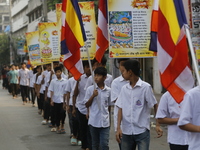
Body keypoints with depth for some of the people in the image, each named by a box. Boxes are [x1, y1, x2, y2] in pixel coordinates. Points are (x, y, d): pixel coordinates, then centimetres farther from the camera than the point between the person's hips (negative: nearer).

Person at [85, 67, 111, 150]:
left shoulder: (108, 90, 1)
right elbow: (87, 105, 1)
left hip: (105, 122, 0)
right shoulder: (90, 89, -2)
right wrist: (93, 96, -13)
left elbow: (109, 106, 10)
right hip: (93, 121, 0)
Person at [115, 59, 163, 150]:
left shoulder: (145, 87, -7)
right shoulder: (124, 89, 6)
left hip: (142, 131, -4)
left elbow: (155, 106, -1)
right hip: (126, 131, 5)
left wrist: (158, 125, -5)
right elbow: (121, 109, 6)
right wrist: (118, 128, -1)